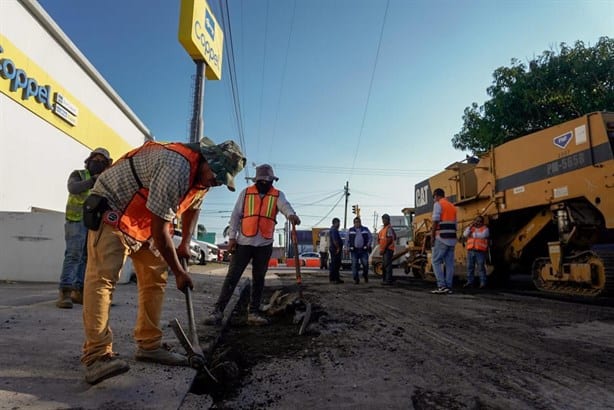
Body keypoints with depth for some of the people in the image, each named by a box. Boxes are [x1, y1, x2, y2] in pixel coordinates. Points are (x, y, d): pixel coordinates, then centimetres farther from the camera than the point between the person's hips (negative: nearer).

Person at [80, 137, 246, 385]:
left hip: (145, 221, 9)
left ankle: (149, 346, 12)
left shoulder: (203, 173, -3)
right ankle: (97, 355, -19)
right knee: (102, 277, -21)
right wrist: (179, 272, -19)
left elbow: (193, 207, 19)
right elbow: (159, 231, -30)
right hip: (111, 210, -9)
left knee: (156, 279, 5)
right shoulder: (176, 166, -33)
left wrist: (185, 244, 15)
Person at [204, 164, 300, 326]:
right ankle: (218, 311, 3)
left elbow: (285, 206, -18)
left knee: (259, 279, 10)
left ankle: (253, 312, 19)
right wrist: (232, 236, -5)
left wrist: (291, 214, -41)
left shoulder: (277, 195, 4)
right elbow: (235, 215, 3)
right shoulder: (246, 192, 4)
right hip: (244, 242, -1)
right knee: (232, 277, -1)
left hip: (265, 245, 1)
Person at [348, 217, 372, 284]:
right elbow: (347, 239, 13)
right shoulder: (350, 230, 11)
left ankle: (365, 275, 23)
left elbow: (370, 238, 10)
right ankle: (356, 279, 6)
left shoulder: (365, 229, 10)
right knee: (354, 265, -2)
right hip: (354, 250, 0)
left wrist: (368, 245, -3)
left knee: (365, 264, -3)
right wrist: (348, 247, 4)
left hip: (364, 250, 0)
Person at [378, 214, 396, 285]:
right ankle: (385, 279, 22)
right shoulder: (383, 229, 18)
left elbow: (389, 240, -18)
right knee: (384, 265, 14)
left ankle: (388, 280, -9)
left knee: (387, 264, -10)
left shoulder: (389, 228, -11)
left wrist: (382, 249, -17)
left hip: (388, 249, -10)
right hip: (385, 250, 10)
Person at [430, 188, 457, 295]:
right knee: (449, 263, 6)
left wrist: (432, 235, -7)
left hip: (442, 238, -7)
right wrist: (452, 237, 19)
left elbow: (435, 221, -13)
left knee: (436, 262, -3)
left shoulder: (438, 204, -3)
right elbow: (455, 224, 19)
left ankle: (442, 286, -9)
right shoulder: (452, 206, 20)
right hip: (452, 238, 7)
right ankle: (448, 287, 7)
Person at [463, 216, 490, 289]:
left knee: (481, 267, -5)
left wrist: (473, 234, -2)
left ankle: (483, 283, 0)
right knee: (470, 267, 3)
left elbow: (483, 235, -13)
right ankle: (469, 282, 7)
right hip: (470, 250, 4)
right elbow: (465, 234, 0)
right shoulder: (470, 228, 18)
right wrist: (471, 226, -5)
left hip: (480, 251, -4)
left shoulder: (485, 229, 7)